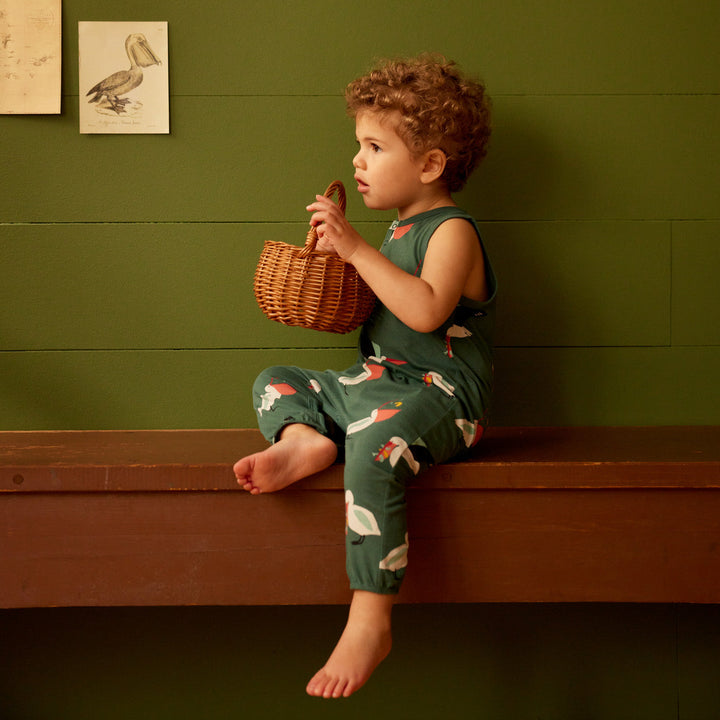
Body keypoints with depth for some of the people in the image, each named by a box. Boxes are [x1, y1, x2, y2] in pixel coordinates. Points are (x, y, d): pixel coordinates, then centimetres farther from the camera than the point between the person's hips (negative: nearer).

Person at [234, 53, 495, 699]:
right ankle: (304, 439, -22)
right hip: (374, 381, 10)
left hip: (439, 395, -10)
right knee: (274, 382, 13)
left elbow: (426, 311, -27)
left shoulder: (452, 231, -9)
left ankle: (370, 621, -37)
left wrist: (357, 249, -25)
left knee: (374, 445, -39)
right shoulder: (401, 230, 19)